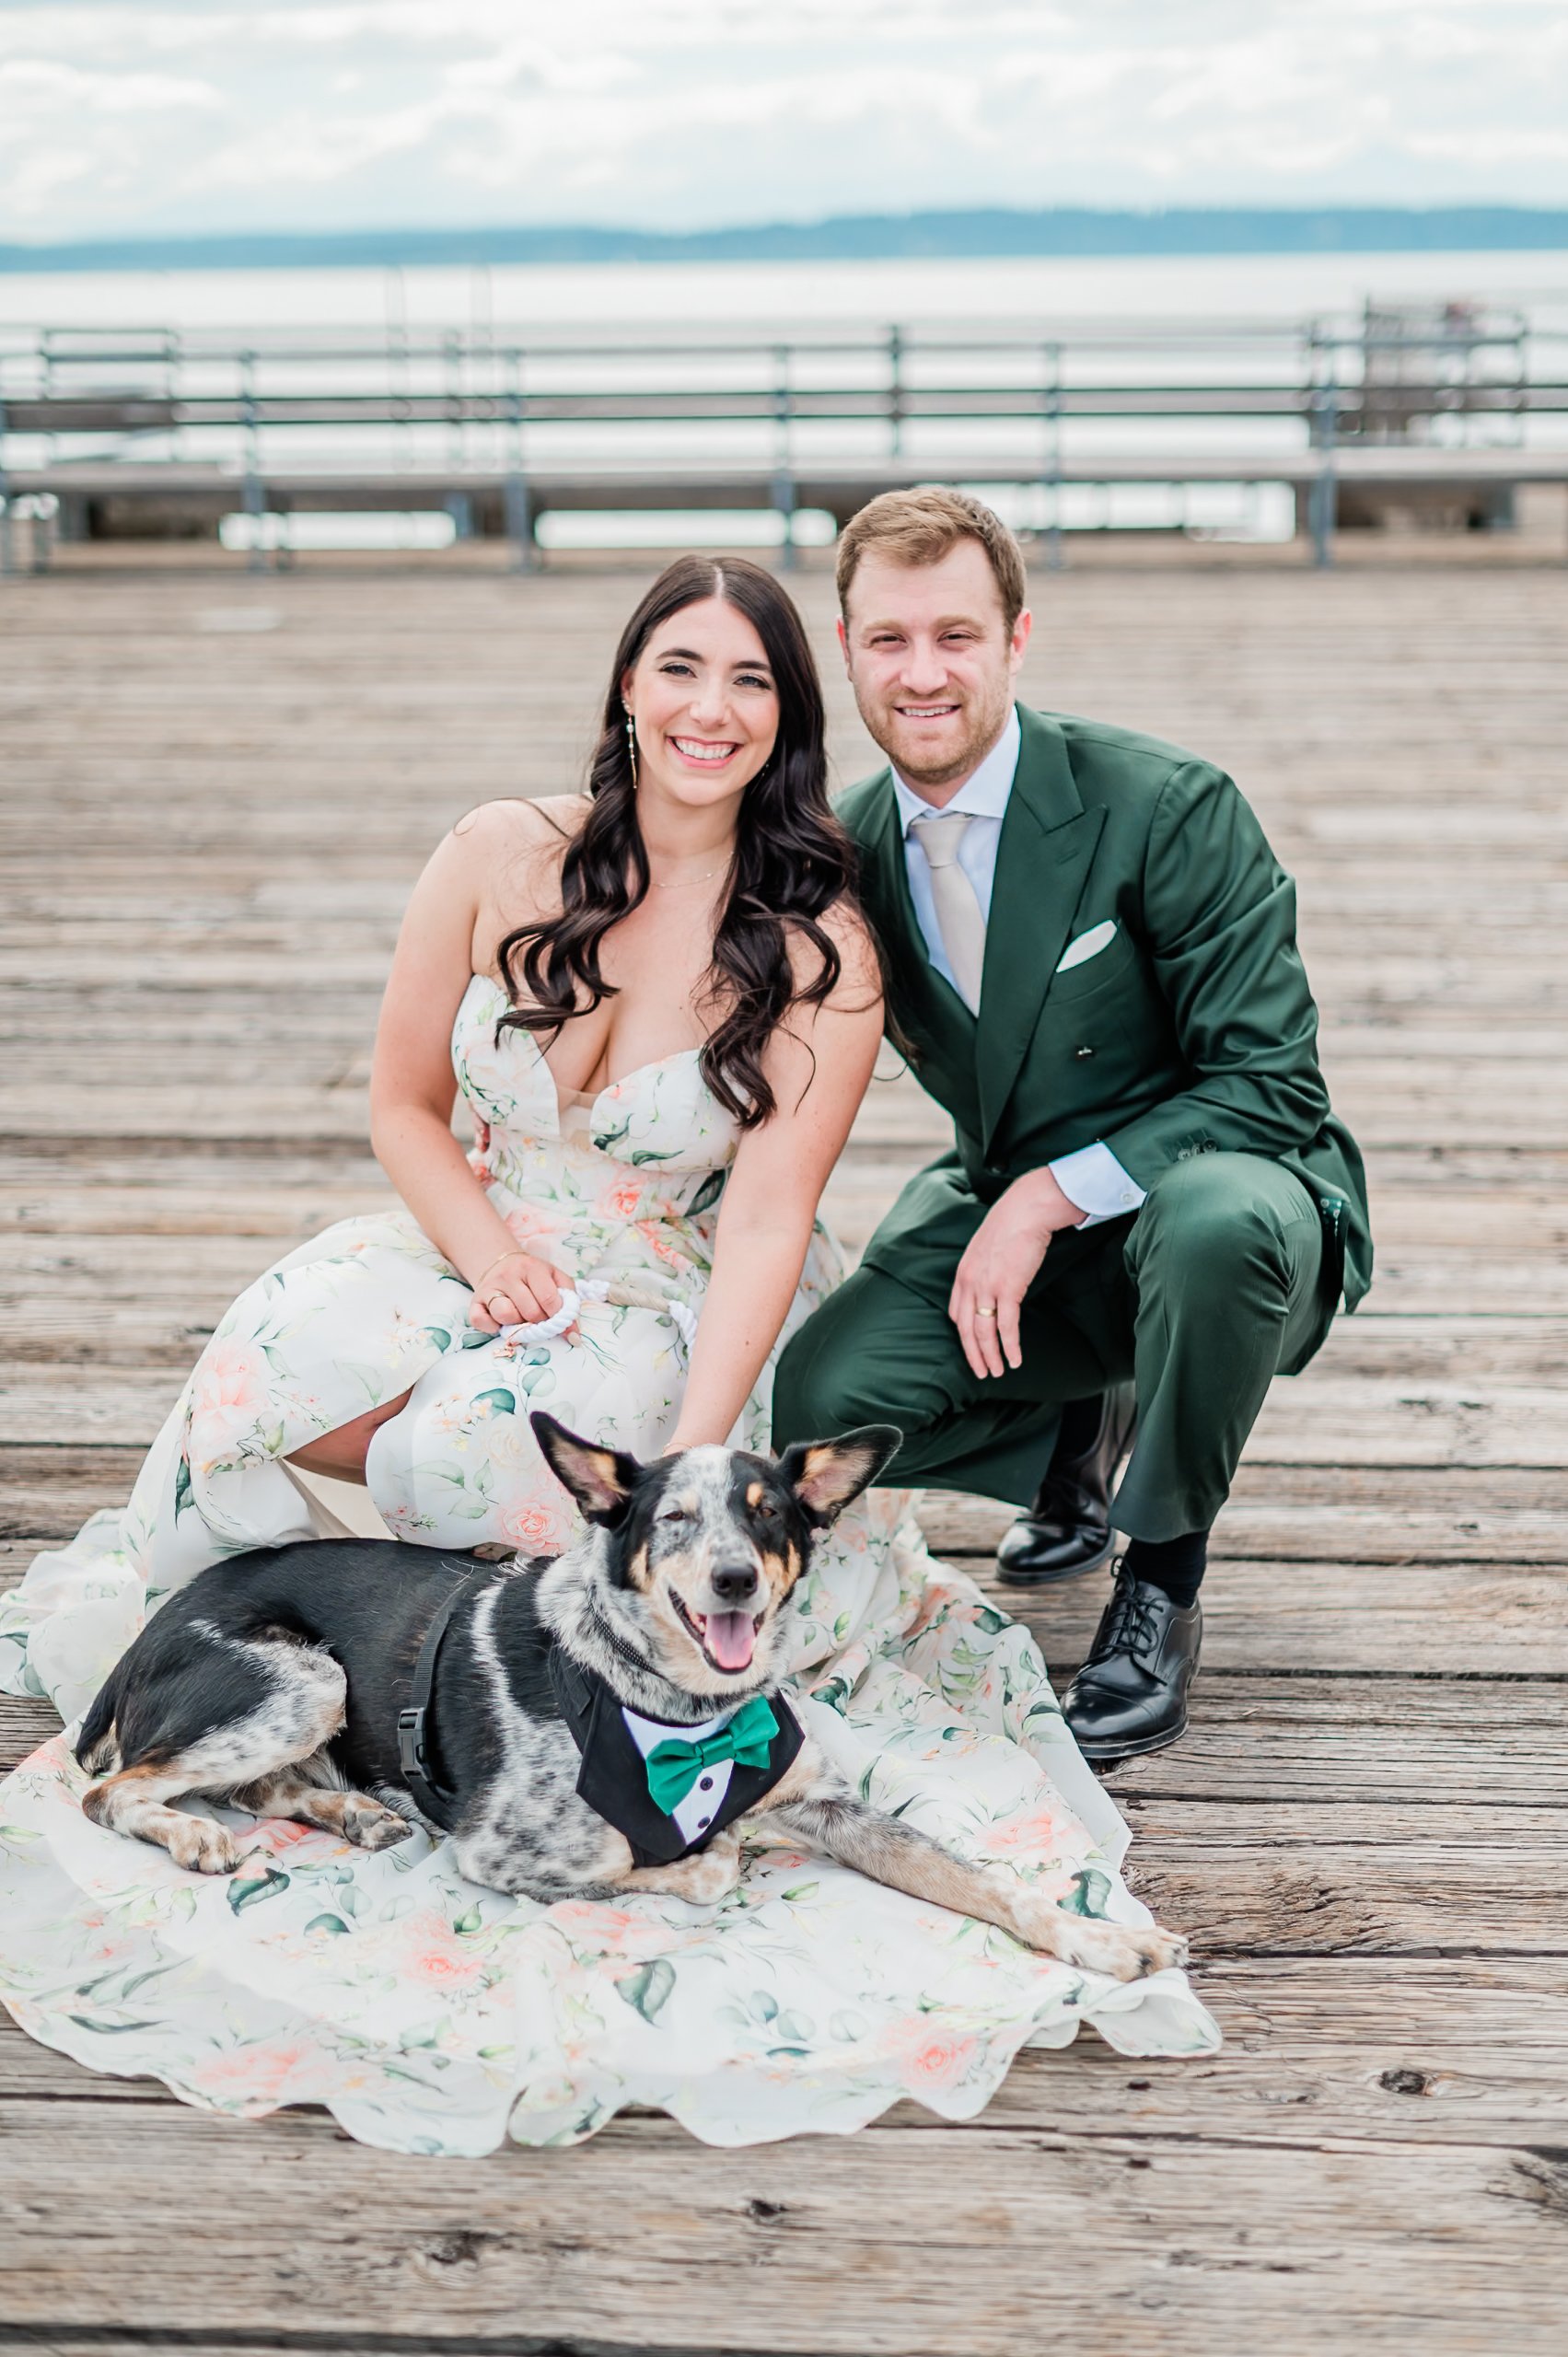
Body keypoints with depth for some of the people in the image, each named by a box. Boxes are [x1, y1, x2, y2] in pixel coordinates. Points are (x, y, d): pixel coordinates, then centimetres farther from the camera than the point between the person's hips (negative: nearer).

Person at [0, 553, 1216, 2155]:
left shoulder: (820, 949, -11)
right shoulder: (499, 857, -4)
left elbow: (765, 1221, -16)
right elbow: (403, 1099, 5)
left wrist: (687, 1464, -27)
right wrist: (481, 1237, -15)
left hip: (678, 1320, -2)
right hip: (476, 1257, 3)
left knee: (481, 1441, -34)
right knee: (282, 1365, -29)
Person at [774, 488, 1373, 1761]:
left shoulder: (1170, 807, -18)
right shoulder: (848, 850, -2)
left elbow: (1273, 1082, -18)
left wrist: (1049, 1198, -25)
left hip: (1205, 1190, -4)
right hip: (1008, 1209, 4)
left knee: (1217, 1223, -41)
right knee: (820, 1406, -21)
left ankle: (1163, 1586, -13)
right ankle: (1076, 1423, 13)